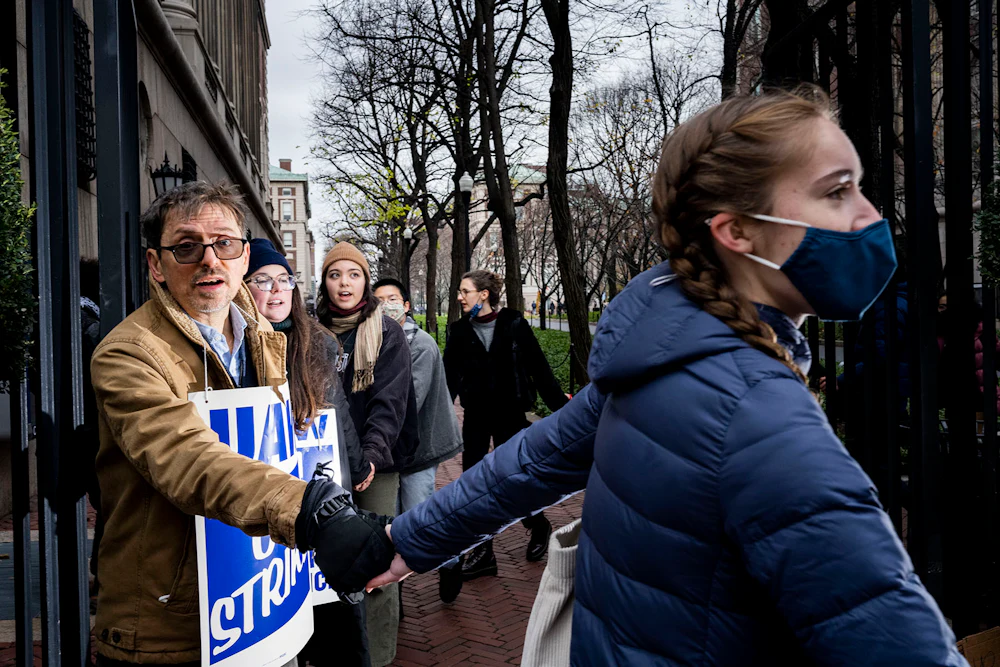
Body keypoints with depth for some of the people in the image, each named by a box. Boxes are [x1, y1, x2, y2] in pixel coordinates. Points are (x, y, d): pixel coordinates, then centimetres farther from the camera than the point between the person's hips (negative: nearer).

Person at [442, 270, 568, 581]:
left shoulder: (514, 325, -7)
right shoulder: (460, 331, 0)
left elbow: (539, 368, -5)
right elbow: (450, 377, -4)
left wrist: (561, 407, -5)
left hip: (510, 415, -3)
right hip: (475, 418, 3)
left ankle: (538, 526, 33)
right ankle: (482, 553, 15)